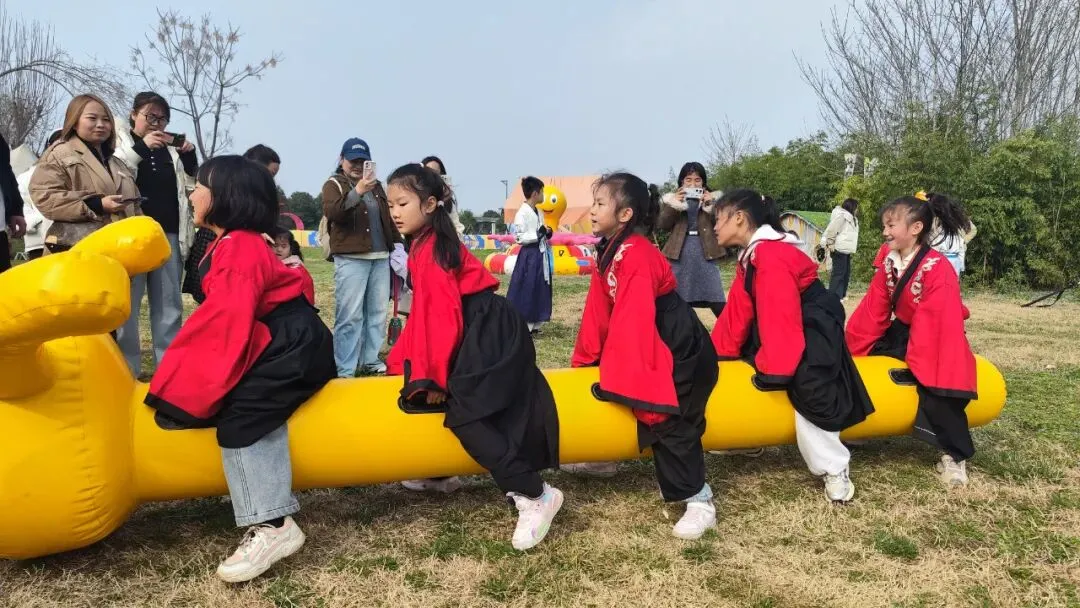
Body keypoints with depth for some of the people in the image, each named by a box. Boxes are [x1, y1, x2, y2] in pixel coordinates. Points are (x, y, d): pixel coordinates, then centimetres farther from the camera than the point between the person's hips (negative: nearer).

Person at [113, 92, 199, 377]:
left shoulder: (171, 147, 18)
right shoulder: (119, 140, 5)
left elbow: (192, 185, 18)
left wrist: (189, 156, 4)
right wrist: (141, 147, -14)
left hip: (169, 234, 4)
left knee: (169, 305, 6)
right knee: (126, 304, -3)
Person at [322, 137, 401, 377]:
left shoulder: (376, 186, 20)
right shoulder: (334, 184, 0)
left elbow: (388, 218, 29)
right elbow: (331, 212, -20)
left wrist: (397, 242, 19)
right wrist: (357, 192, -32)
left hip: (380, 258, 6)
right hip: (350, 259, -6)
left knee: (377, 313, 9)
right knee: (350, 316, -9)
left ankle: (371, 360, 19)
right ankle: (344, 370, -6)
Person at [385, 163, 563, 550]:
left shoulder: (431, 248, -13)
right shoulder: (426, 244, 17)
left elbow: (443, 314, -19)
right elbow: (424, 312, 20)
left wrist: (434, 376, -18)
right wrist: (400, 362, 18)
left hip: (491, 337, -11)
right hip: (480, 337, 11)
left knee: (463, 414, -19)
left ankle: (535, 496, -17)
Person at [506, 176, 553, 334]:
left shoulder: (538, 212, 12)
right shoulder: (522, 213, -14)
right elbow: (519, 237, -18)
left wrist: (547, 233, 2)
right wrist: (539, 234, -20)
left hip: (540, 254, 9)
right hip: (529, 256, -9)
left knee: (540, 290, 10)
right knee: (526, 291, -5)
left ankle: (534, 324, 17)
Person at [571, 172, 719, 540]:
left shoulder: (636, 256, -24)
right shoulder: (609, 251, 7)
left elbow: (634, 321, -29)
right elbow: (599, 312, 10)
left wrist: (619, 378, -29)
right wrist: (584, 360, 12)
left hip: (682, 353, -9)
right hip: (661, 351, 10)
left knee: (670, 425, -8)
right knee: (663, 423, 14)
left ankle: (699, 502, 2)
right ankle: (685, 489, 27)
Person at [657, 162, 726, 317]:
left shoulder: (712, 199, 9)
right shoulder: (673, 199, 10)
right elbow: (662, 224, -1)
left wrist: (710, 204, -14)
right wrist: (674, 204, -13)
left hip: (705, 254, -1)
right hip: (680, 255, 1)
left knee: (717, 303, -4)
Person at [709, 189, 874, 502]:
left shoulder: (772, 254, -24)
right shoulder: (753, 255, 9)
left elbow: (780, 318, -30)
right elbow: (738, 313, 9)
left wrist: (773, 369, -29)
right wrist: (716, 356, 6)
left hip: (813, 333, -11)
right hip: (792, 333, 12)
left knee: (810, 393, -27)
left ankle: (834, 469, -11)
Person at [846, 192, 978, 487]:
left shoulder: (938, 269, -25)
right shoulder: (888, 265, -2)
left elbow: (935, 323, -28)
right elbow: (872, 312, -2)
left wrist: (918, 364, -29)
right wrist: (851, 350, -5)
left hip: (933, 343, -8)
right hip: (902, 334, 8)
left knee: (934, 390, -22)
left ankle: (955, 456, -3)